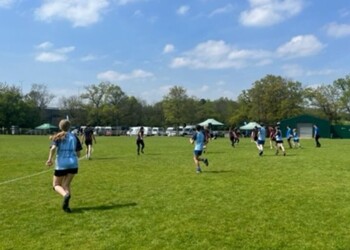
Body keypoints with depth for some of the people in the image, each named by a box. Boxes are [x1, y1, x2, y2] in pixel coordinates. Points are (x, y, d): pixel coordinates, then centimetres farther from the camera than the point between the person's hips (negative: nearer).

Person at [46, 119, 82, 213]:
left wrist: (50, 159, -8)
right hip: (73, 164, 3)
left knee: (56, 185, 11)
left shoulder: (58, 137, 3)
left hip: (61, 164, -3)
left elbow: (53, 148, -16)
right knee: (66, 185, 15)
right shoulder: (74, 137, 8)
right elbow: (78, 154, 7)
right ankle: (66, 205, 0)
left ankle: (66, 195, -20)